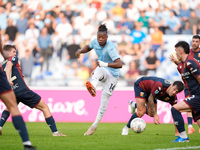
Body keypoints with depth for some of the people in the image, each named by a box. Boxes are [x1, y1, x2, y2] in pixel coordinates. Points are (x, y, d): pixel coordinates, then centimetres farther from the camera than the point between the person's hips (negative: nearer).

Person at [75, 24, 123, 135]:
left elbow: (119, 64, -35)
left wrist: (106, 64, -51)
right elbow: (89, 47, 22)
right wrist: (80, 51, 0)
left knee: (104, 101, -5)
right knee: (99, 71, -37)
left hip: (112, 75, -4)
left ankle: (95, 125, 9)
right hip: (103, 72, 4)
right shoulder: (95, 42, -4)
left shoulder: (111, 48, -25)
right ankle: (93, 87, -71)